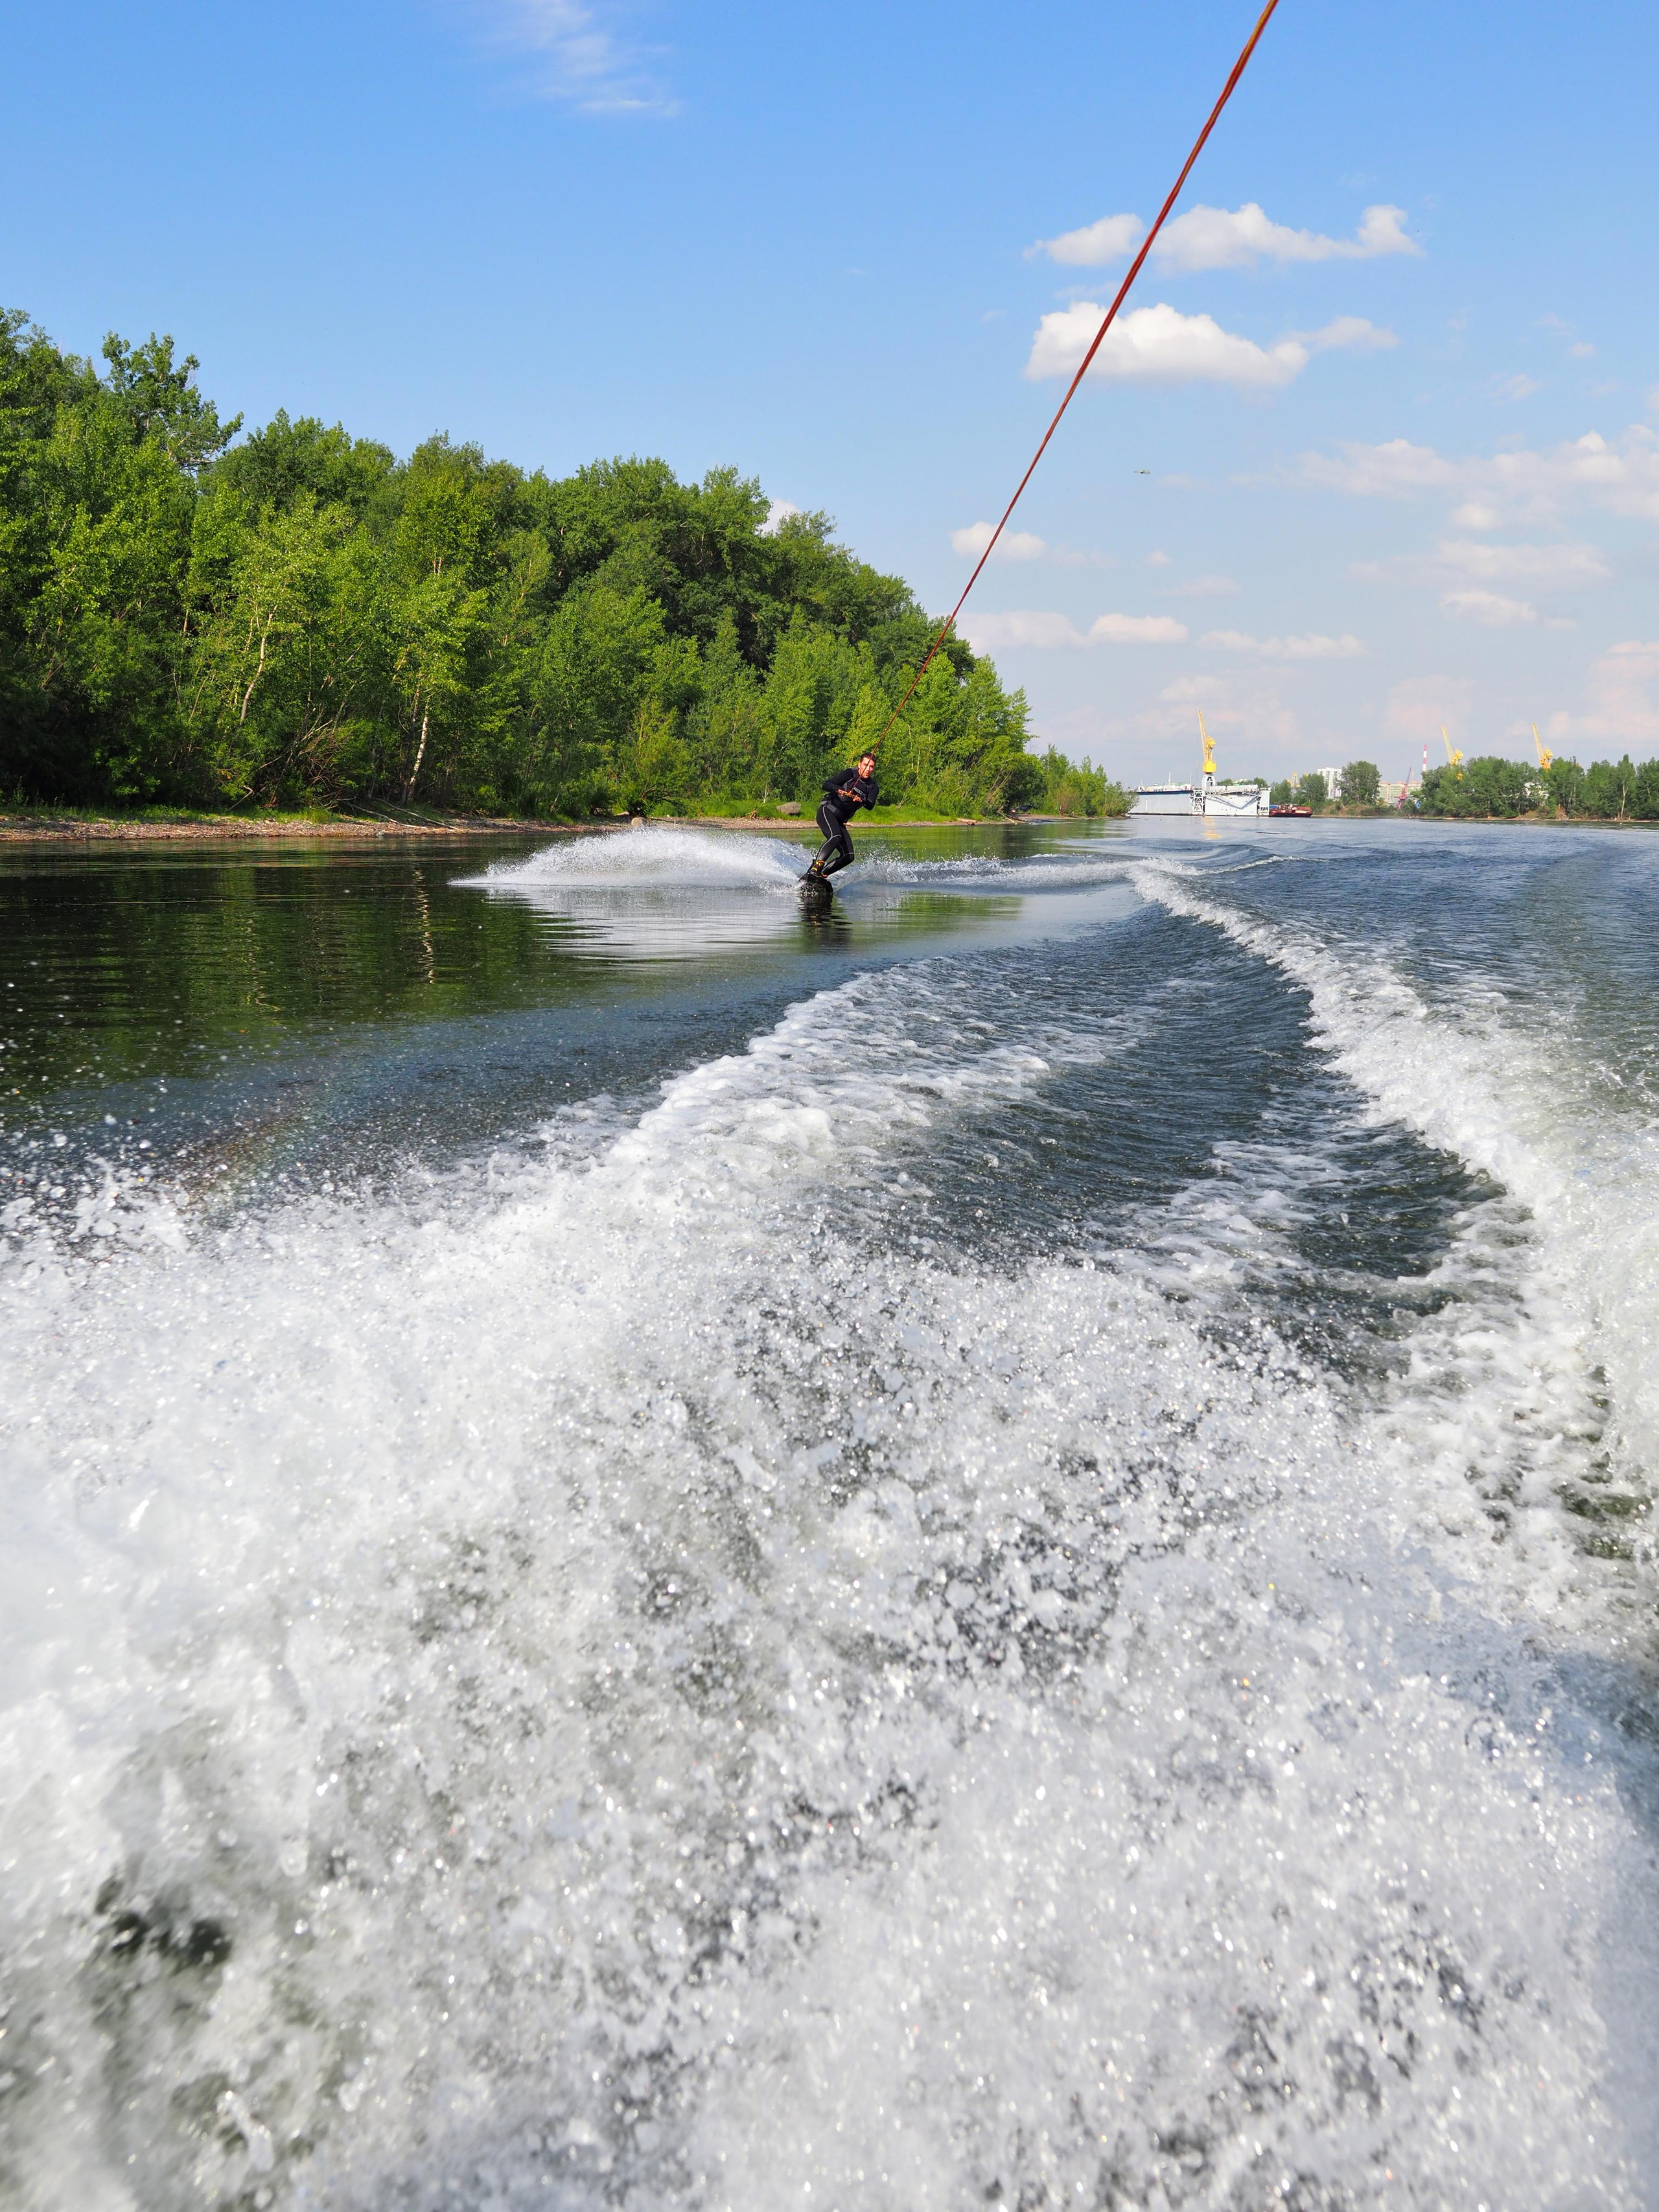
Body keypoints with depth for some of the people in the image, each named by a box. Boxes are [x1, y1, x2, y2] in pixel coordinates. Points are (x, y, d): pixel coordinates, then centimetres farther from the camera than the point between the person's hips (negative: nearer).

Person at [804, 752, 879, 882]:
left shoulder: (872, 786, 7)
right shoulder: (849, 774, -6)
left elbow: (871, 805, -9)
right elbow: (826, 785, -14)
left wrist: (861, 800, -31)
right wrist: (839, 790, -35)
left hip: (840, 821, 6)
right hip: (828, 811, -6)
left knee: (848, 856, -6)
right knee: (835, 837, -34)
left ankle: (820, 875, -3)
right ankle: (815, 869, -38)